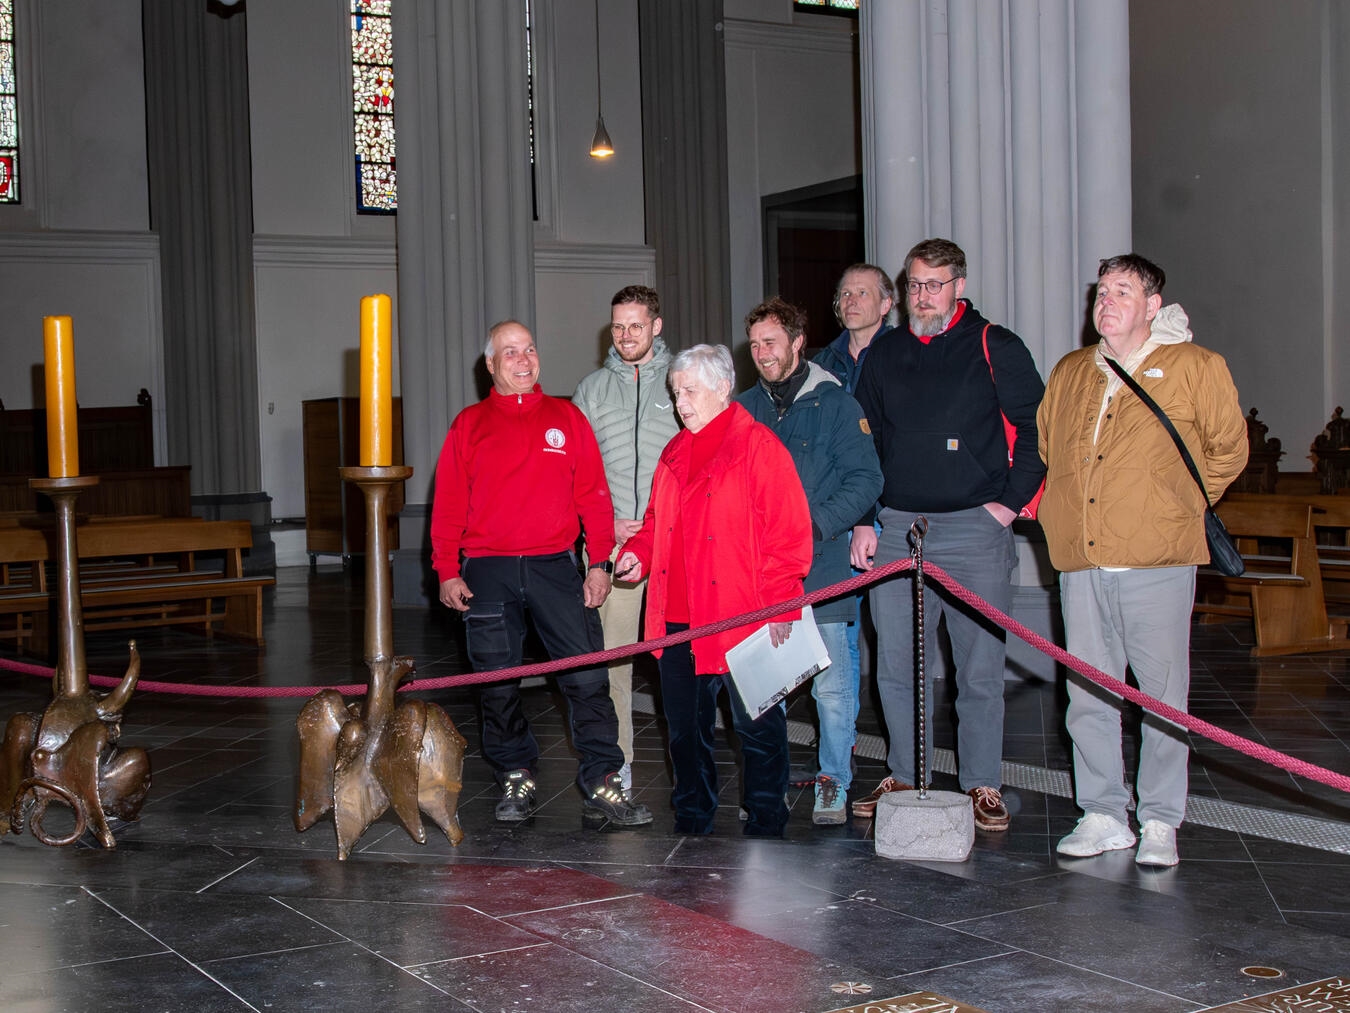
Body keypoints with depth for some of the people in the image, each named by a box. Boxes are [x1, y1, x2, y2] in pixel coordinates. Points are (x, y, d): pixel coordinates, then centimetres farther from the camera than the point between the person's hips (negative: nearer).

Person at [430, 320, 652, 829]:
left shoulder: (567, 419, 10)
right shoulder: (468, 425, 8)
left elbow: (593, 495, 6)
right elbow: (448, 505, 6)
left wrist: (599, 563, -1)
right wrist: (447, 571, -2)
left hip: (554, 566, 0)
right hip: (487, 572, 0)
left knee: (587, 673, -7)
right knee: (497, 684, 5)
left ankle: (602, 786, -2)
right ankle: (516, 780, 20)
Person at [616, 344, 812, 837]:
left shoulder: (758, 447, -8)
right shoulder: (675, 453, 14)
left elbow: (789, 533, -11)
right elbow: (657, 521, 26)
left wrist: (779, 606, -15)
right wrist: (638, 552, 5)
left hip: (743, 619, -7)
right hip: (679, 619, 7)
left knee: (756, 724, 3)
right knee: (685, 725, 14)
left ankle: (766, 823, 18)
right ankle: (691, 819, 28)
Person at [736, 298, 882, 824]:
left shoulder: (834, 405, -1)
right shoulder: (744, 409, 13)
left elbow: (866, 479, -6)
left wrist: (817, 523, -18)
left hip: (821, 568, -4)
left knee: (831, 685, -1)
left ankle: (833, 785, 11)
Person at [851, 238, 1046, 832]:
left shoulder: (995, 349, 1)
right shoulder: (883, 355, 13)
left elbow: (1035, 428, 1)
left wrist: (1011, 502, -5)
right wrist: (863, 521, 10)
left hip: (975, 530, -4)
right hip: (896, 530, 4)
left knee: (979, 668, 1)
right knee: (896, 665, 8)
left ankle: (983, 787, 11)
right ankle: (903, 778, 21)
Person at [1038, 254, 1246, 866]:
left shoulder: (1195, 367, 2)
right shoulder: (1069, 373, 16)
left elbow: (1229, 449, 8)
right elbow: (1043, 449, 27)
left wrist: (1181, 507, 6)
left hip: (1157, 562, -4)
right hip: (1080, 562, 4)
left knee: (1163, 695, 0)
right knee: (1087, 694, 7)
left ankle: (1160, 822, 11)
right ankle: (1104, 816, 18)